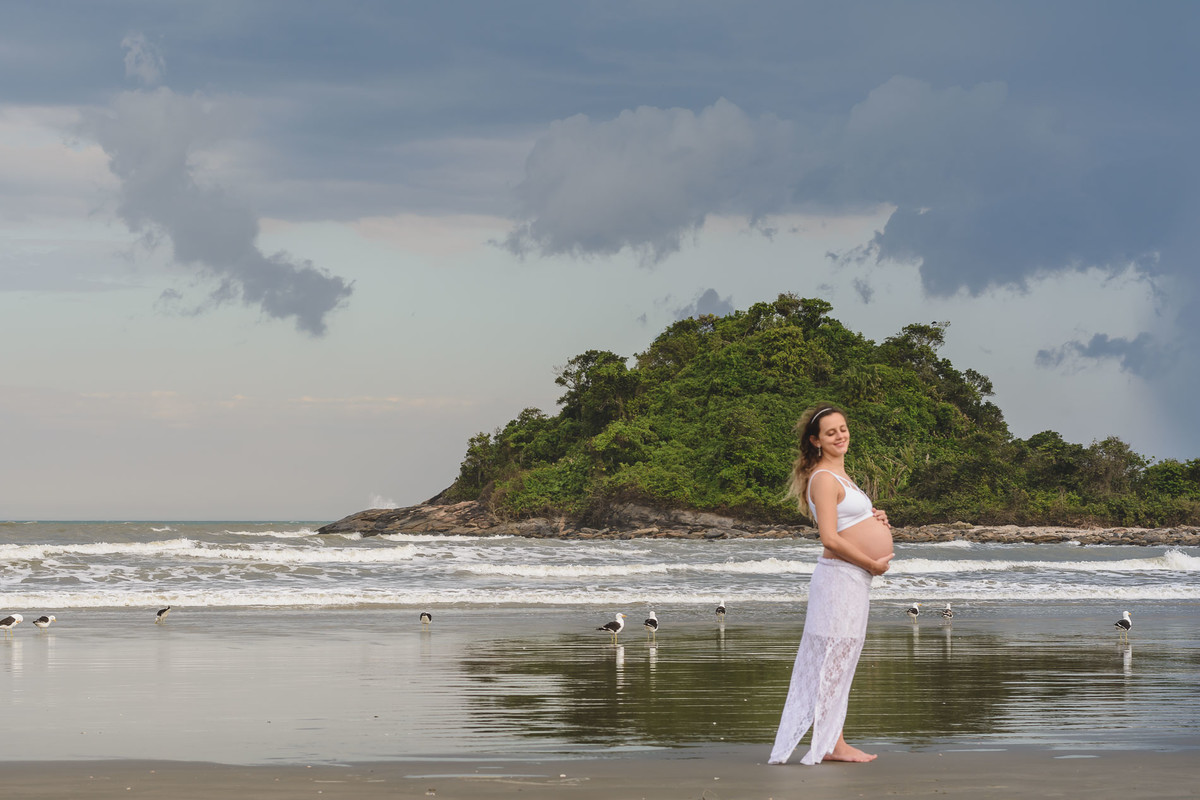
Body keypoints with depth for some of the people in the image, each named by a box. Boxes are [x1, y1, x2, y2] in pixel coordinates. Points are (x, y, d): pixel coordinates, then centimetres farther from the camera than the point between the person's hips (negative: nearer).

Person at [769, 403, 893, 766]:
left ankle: (834, 742, 17)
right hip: (840, 575, -10)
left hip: (855, 577, 10)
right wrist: (872, 563, -14)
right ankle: (830, 744, -3)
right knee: (834, 659, -6)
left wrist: (874, 519, 10)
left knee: (840, 660, 12)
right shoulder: (824, 478, -14)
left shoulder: (839, 475, 18)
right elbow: (830, 538, -21)